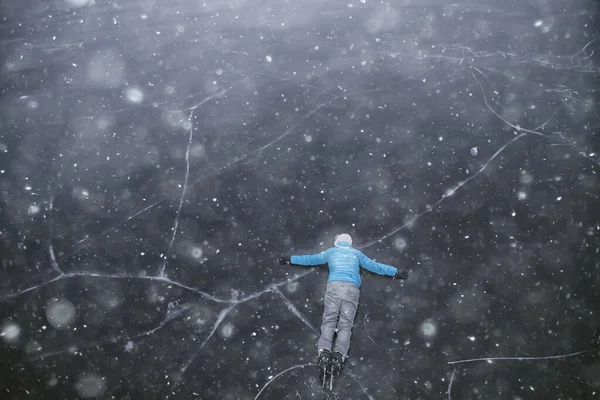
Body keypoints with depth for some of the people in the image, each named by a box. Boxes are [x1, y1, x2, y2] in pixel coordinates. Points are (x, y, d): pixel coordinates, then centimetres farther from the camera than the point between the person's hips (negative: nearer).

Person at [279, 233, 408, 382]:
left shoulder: (330, 252, 28)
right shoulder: (356, 254, 28)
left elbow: (310, 259, 35)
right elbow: (375, 266, 31)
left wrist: (290, 260, 48)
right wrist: (396, 272, 40)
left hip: (334, 286, 0)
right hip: (352, 288, 0)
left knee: (329, 321, -8)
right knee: (345, 324, -9)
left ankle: (323, 352, -31)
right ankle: (339, 355, -31)